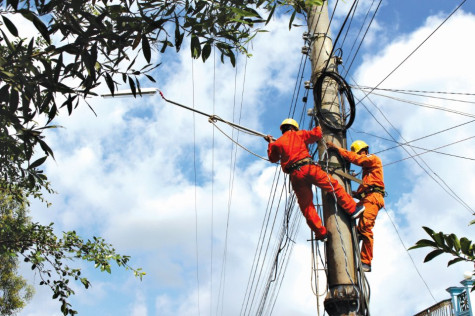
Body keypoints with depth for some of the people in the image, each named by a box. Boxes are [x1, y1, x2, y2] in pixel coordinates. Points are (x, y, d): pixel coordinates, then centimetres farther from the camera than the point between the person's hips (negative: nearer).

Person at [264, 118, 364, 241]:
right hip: (307, 167, -3)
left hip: (294, 175, 3)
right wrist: (318, 127, 29)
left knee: (306, 205, 6)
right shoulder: (299, 134, 13)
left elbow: (273, 158, 32)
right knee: (334, 186, 6)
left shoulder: (278, 142, 19)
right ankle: (352, 209, 3)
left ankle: (321, 233, 7)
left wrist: (271, 144, 46)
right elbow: (316, 134, 8)